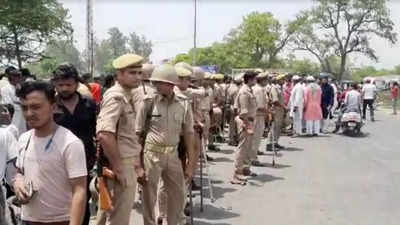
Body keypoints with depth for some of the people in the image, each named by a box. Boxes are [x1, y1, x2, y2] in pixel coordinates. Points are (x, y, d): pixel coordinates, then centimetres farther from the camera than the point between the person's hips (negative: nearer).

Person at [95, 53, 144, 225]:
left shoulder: (129, 96, 12)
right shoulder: (115, 97, -18)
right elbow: (104, 134, -31)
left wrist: (135, 161, 19)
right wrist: (117, 166, -24)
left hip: (129, 162, 9)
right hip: (121, 164, -9)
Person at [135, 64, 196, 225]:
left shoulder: (183, 103, -1)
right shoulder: (148, 101, -9)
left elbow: (188, 134, 4)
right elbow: (137, 133, -5)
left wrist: (190, 163, 3)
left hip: (173, 154, 3)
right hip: (151, 153, -3)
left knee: (178, 195, 13)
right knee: (149, 197, 9)